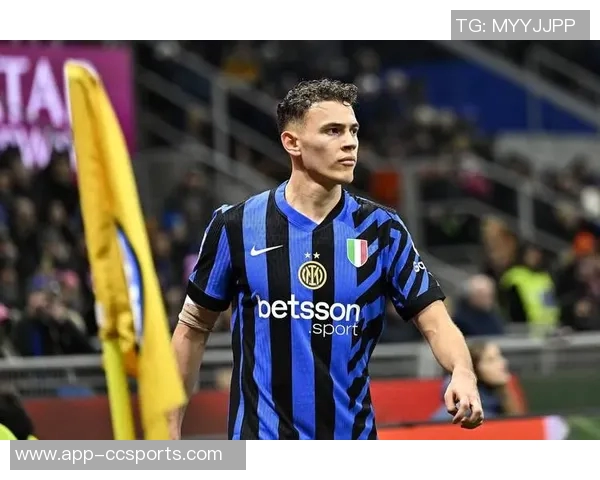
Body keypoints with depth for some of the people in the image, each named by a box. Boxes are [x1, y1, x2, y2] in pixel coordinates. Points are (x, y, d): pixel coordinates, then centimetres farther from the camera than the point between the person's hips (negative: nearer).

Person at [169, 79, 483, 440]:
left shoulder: (381, 229, 1)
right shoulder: (235, 227, -2)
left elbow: (435, 322, -4)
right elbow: (193, 329, 8)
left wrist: (463, 373, -26)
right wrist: (171, 429, 6)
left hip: (352, 454, 2)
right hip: (261, 448, -2)